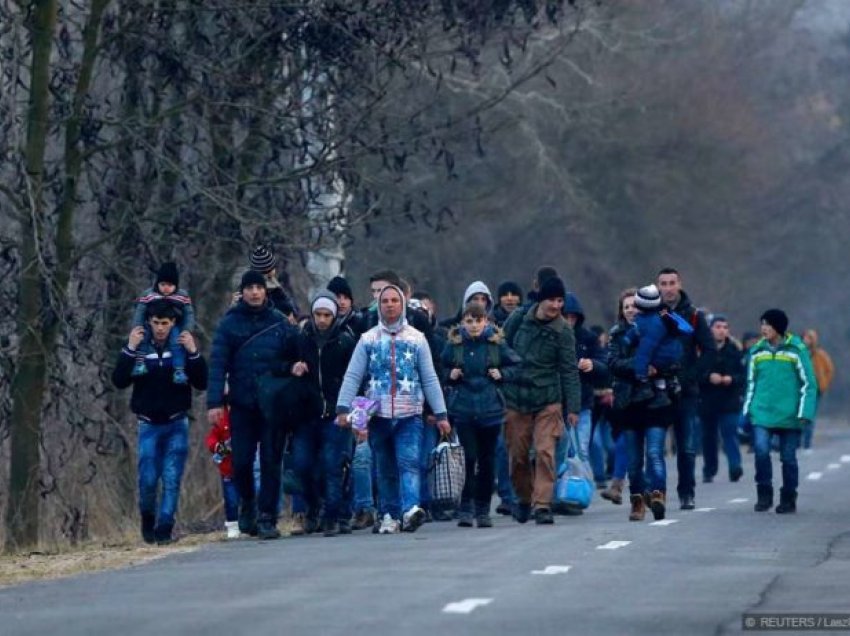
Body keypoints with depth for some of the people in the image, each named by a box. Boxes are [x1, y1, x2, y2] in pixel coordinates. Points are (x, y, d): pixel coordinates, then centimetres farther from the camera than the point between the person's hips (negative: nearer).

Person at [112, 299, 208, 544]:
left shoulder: (183, 346, -1)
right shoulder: (140, 346, -1)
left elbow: (202, 383, -4)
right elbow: (119, 381, -8)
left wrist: (193, 353, -17)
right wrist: (129, 349, -18)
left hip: (177, 424, 0)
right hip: (149, 424, 0)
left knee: (172, 479, -5)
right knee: (148, 479, -5)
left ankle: (164, 528, 1)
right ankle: (148, 519, 21)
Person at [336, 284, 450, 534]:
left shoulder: (416, 338, 8)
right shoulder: (368, 339, 8)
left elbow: (430, 379, 8)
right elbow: (352, 377, 2)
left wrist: (440, 414, 3)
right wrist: (343, 408, -10)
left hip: (410, 415, -1)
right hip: (379, 416, 1)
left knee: (409, 462, -17)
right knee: (385, 469, 5)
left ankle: (411, 509, -31)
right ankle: (389, 516, 11)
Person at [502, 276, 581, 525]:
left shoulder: (562, 332, -5)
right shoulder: (518, 320, -1)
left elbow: (569, 371, -3)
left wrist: (573, 407, -6)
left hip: (548, 403, -2)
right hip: (515, 400, 2)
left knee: (545, 453, -13)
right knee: (517, 455, 8)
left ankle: (542, 504, -10)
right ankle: (524, 499, 29)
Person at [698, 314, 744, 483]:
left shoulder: (735, 350, 3)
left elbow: (744, 374, 4)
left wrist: (731, 379, -13)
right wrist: (708, 377, -18)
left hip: (729, 401, -1)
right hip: (707, 401, 1)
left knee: (730, 433, -12)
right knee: (708, 437, 10)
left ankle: (735, 467, -21)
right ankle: (709, 471, 21)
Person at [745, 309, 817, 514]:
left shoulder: (797, 350, -3)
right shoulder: (757, 352, 8)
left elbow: (808, 384, -2)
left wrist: (804, 413, -9)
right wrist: (746, 411, 11)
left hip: (789, 416, -2)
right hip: (762, 413, 2)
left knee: (788, 457, 4)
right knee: (761, 450, -14)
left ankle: (788, 499, 17)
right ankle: (764, 495, -1)